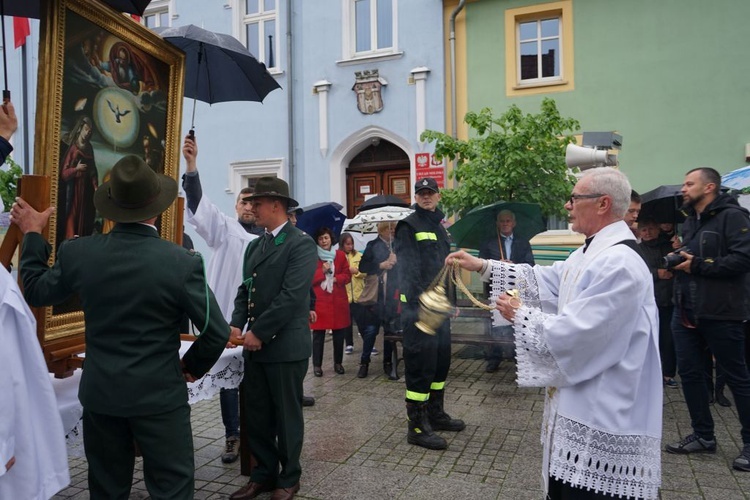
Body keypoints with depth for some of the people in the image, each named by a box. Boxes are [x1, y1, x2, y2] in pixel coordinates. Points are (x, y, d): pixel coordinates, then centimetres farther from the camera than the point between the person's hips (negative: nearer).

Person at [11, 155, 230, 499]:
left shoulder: (78, 252, -8)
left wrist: (32, 235, 22)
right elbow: (216, 332, -14)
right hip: (160, 395, -4)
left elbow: (36, 292, 12)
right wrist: (194, 366, 5)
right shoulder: (182, 261, -18)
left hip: (100, 394, 4)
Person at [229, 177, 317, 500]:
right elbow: (246, 289, 15)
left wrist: (259, 332, -16)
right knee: (256, 415, 15)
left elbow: (292, 296, -19)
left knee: (287, 416, 8)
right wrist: (237, 324, -1)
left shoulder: (301, 243, -11)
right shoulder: (255, 245, 14)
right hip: (256, 346, 7)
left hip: (285, 346, -7)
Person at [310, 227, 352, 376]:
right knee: (318, 334, 1)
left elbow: (347, 275, 6)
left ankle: (338, 363, 20)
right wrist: (322, 271, -16)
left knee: (339, 334, 6)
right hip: (319, 301, -2)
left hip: (338, 300, 2)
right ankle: (317, 365, 11)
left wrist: (335, 279, -11)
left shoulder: (340, 255, 8)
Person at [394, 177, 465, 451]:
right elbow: (409, 269, -17)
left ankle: (435, 413, 31)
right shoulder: (408, 226, -7)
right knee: (420, 363, -6)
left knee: (441, 359, 16)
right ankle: (417, 426, 4)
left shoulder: (439, 228, 19)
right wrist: (418, 305, -24)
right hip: (418, 305, -9)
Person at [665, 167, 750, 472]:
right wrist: (676, 261, 4)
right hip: (686, 312, 8)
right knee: (689, 372, 10)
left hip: (720, 314, -8)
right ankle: (703, 436, 24)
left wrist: (697, 266, -18)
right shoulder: (690, 221, 17)